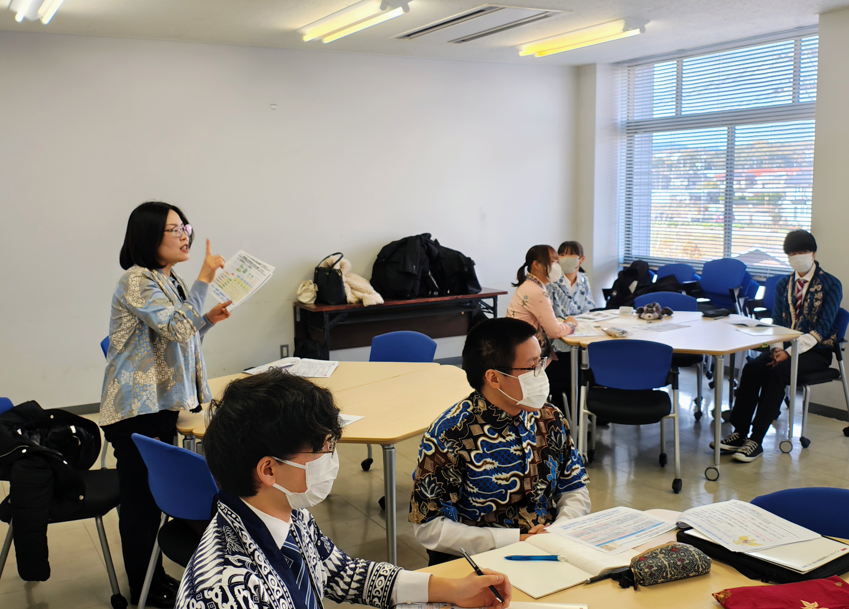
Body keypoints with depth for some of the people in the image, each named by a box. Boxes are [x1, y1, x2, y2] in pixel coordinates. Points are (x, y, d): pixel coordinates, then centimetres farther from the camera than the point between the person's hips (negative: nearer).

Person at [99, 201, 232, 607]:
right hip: (136, 408, -9)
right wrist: (203, 281, -24)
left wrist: (208, 319, 8)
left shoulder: (169, 281, 13)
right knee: (140, 496, 1)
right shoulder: (137, 282, -16)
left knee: (156, 493, 16)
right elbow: (177, 329, -26)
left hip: (163, 403, 9)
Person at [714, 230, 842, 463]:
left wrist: (790, 353, -22)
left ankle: (756, 441, -29)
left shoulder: (831, 285, -5)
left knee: (777, 371, -31)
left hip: (816, 351, -4)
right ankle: (740, 433, -21)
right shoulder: (783, 284, 11)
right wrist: (778, 348, -11)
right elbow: (776, 322, 10)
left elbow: (822, 328, -13)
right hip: (785, 346, 5)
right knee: (752, 367, -24)